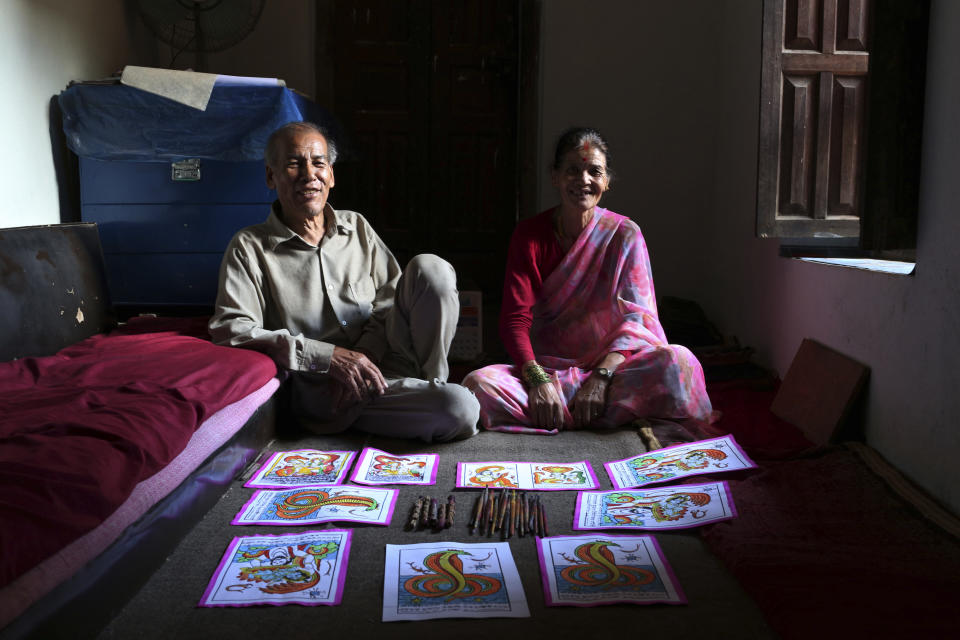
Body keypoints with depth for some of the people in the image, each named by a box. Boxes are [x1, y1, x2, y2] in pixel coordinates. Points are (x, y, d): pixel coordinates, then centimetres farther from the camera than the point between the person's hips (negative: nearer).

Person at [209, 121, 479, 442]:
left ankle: (429, 386, -9)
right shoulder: (249, 247, 1)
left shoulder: (357, 227, 15)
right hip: (319, 390, -5)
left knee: (429, 269, -17)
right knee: (460, 409, -31)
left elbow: (391, 299, 9)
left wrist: (362, 355, -12)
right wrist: (330, 357, -20)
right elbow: (229, 330, -12)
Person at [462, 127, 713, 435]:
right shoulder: (529, 235, 3)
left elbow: (636, 316, -7)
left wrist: (601, 376, -24)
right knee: (479, 384, -30)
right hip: (547, 367, 1)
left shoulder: (625, 234, 2)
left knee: (678, 361, -30)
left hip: (611, 367, 0)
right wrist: (537, 379, -24)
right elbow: (515, 318, -6)